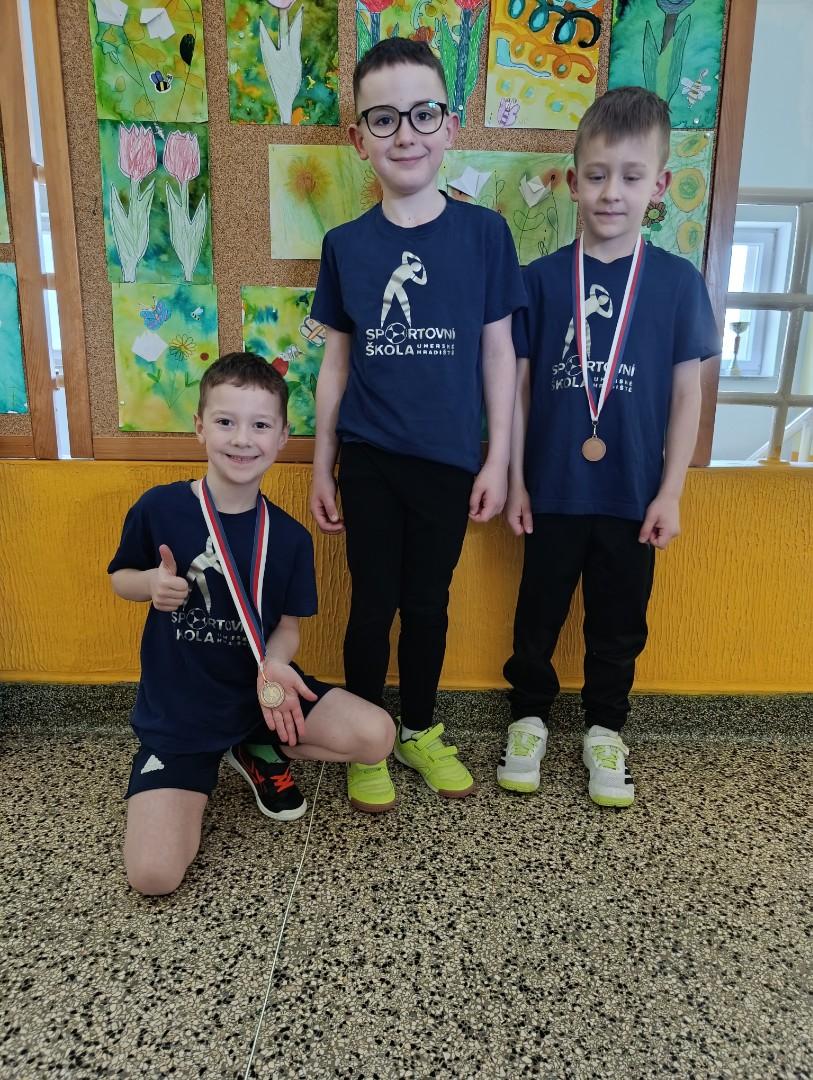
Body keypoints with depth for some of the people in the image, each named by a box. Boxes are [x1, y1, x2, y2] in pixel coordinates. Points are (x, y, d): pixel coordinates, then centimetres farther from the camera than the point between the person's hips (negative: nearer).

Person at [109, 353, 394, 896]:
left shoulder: (289, 536, -7)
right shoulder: (160, 507, -12)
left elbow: (288, 625, 1)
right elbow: (120, 578, 4)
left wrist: (273, 664, -22)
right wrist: (153, 584, -19)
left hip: (259, 688, 2)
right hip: (177, 708, -2)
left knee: (376, 735, -19)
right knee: (153, 875, -17)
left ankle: (261, 751, 8)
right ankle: (196, 780, 16)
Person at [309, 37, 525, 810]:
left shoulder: (484, 232, -3)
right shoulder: (345, 244, 0)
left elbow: (498, 352, 0)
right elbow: (337, 360, 5)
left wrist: (498, 459, -2)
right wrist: (321, 467, 5)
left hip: (449, 460, 0)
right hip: (369, 461, 1)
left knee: (428, 604, 13)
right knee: (372, 605, 9)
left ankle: (419, 732, 34)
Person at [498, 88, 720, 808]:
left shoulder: (678, 282, -2)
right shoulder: (542, 278, -3)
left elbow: (686, 393, 0)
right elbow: (519, 384, 0)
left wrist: (670, 493, -4)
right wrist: (515, 480, -1)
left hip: (633, 495, 1)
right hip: (553, 489, 0)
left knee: (619, 623, 14)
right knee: (539, 614, 13)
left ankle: (605, 730, 34)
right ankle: (530, 717, 34)